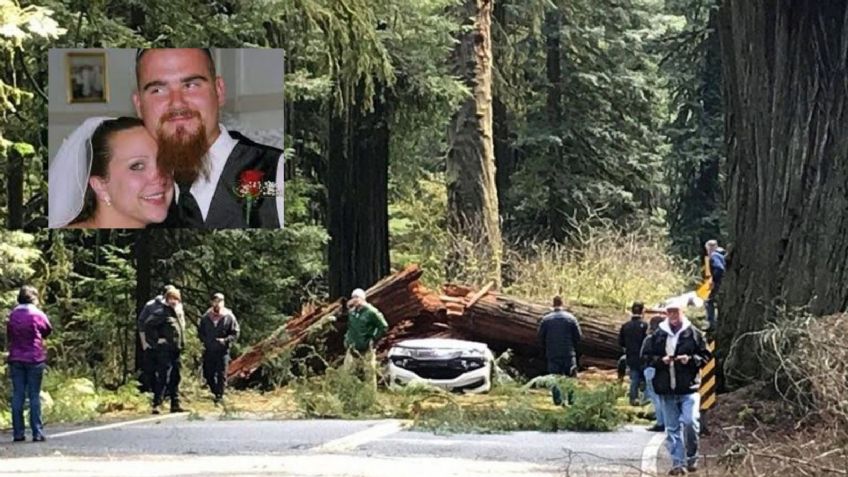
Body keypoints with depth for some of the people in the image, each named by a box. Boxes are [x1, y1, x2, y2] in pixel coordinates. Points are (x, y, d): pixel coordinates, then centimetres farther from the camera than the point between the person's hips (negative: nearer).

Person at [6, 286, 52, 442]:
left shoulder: (12, 315, 3)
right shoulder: (37, 315, -8)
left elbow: (9, 335, 12)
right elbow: (48, 331, 7)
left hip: (16, 359, 3)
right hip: (35, 359, -3)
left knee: (17, 396, 6)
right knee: (34, 396, 0)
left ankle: (18, 433, 5)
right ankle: (37, 433, -2)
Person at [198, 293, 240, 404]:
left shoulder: (229, 317, -2)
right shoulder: (206, 317, 5)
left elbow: (235, 333, 0)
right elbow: (200, 331, 14)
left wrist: (225, 340, -15)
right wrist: (204, 340, -4)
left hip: (222, 350, -3)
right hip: (208, 350, 3)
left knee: (221, 375, -3)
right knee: (208, 374, 7)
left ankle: (219, 396, 3)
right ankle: (215, 392, 28)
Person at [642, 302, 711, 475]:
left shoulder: (693, 333, 2)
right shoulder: (657, 336, 6)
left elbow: (705, 355, 4)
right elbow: (647, 357, 9)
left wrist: (691, 359, -13)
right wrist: (661, 360, -10)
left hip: (689, 388, -3)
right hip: (666, 390, 3)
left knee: (690, 421, -14)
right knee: (672, 428, 6)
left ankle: (692, 457, 6)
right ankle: (678, 463, 12)